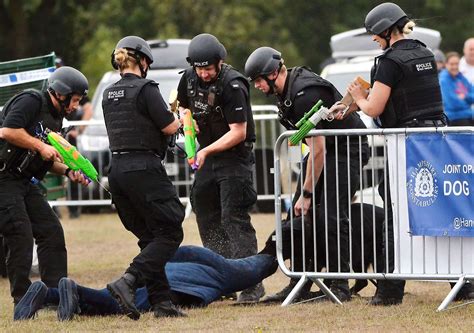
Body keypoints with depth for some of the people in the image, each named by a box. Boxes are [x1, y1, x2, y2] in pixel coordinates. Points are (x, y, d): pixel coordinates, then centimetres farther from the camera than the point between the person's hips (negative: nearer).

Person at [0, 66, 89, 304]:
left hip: (26, 182, 10)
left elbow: (47, 160, 23)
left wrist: (68, 172, 6)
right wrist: (40, 146, -19)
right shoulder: (31, 102, -12)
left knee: (52, 233, 3)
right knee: (21, 238, -13)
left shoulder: (56, 119, 17)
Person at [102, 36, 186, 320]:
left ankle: (162, 301, 7)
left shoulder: (109, 94, 13)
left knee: (149, 237, 13)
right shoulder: (145, 88, -9)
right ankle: (128, 282, -20)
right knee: (170, 233, -3)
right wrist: (179, 119, 12)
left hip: (117, 170, 8)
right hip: (144, 168, -8)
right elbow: (169, 127, -11)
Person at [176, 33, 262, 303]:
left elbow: (238, 132, -21)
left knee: (234, 218, -15)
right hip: (207, 155, 8)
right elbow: (182, 106, 20)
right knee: (207, 217, 10)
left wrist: (206, 151, -24)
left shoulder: (232, 85, -21)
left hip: (235, 156, -8)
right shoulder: (189, 78, 1)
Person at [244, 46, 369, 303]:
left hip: (347, 149, -10)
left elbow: (318, 149, -26)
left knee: (331, 218, -16)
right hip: (325, 147, 10)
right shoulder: (287, 90, 3)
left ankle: (340, 286, -9)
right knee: (299, 214, 2)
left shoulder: (305, 95, -27)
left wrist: (307, 193, -22)